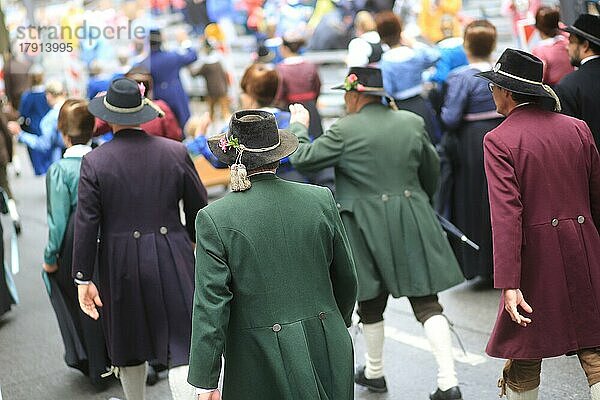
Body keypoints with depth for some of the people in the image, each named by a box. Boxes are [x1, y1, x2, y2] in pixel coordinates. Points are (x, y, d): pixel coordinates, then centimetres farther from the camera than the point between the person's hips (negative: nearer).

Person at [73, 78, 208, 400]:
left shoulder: (94, 162, -7)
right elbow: (199, 208, 5)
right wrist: (200, 243, 23)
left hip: (121, 264, 0)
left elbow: (86, 224, -8)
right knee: (181, 348, 1)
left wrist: (83, 279, -2)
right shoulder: (176, 152, -3)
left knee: (129, 347, 20)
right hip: (172, 259, 0)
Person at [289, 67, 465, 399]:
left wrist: (298, 126, 10)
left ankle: (374, 372, 33)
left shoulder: (345, 130, -12)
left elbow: (302, 159, -8)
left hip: (368, 229, -3)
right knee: (426, 301, 4)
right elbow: (432, 170, 14)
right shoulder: (413, 122, 3)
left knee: (372, 303, 15)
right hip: (413, 224, 3)